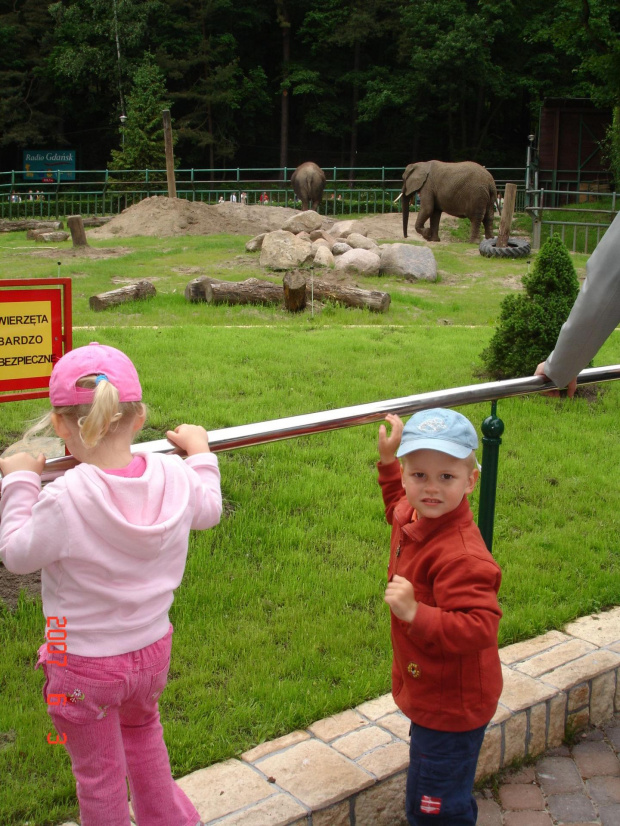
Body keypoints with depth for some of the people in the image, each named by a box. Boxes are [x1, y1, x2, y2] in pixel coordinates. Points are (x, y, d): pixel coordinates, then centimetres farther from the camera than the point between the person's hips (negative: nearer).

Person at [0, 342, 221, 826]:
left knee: (99, 776, 19)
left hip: (85, 665, -5)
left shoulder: (63, 499, -31)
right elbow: (207, 511, 5)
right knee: (142, 730, 35)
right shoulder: (174, 476, -18)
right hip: (152, 650, 5)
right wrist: (200, 452, 20)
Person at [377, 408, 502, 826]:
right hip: (428, 693, 9)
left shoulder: (462, 556, -34)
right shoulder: (412, 515, -5)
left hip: (451, 705, -9)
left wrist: (416, 614, -42)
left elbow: (480, 628, -38)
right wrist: (388, 461, 16)